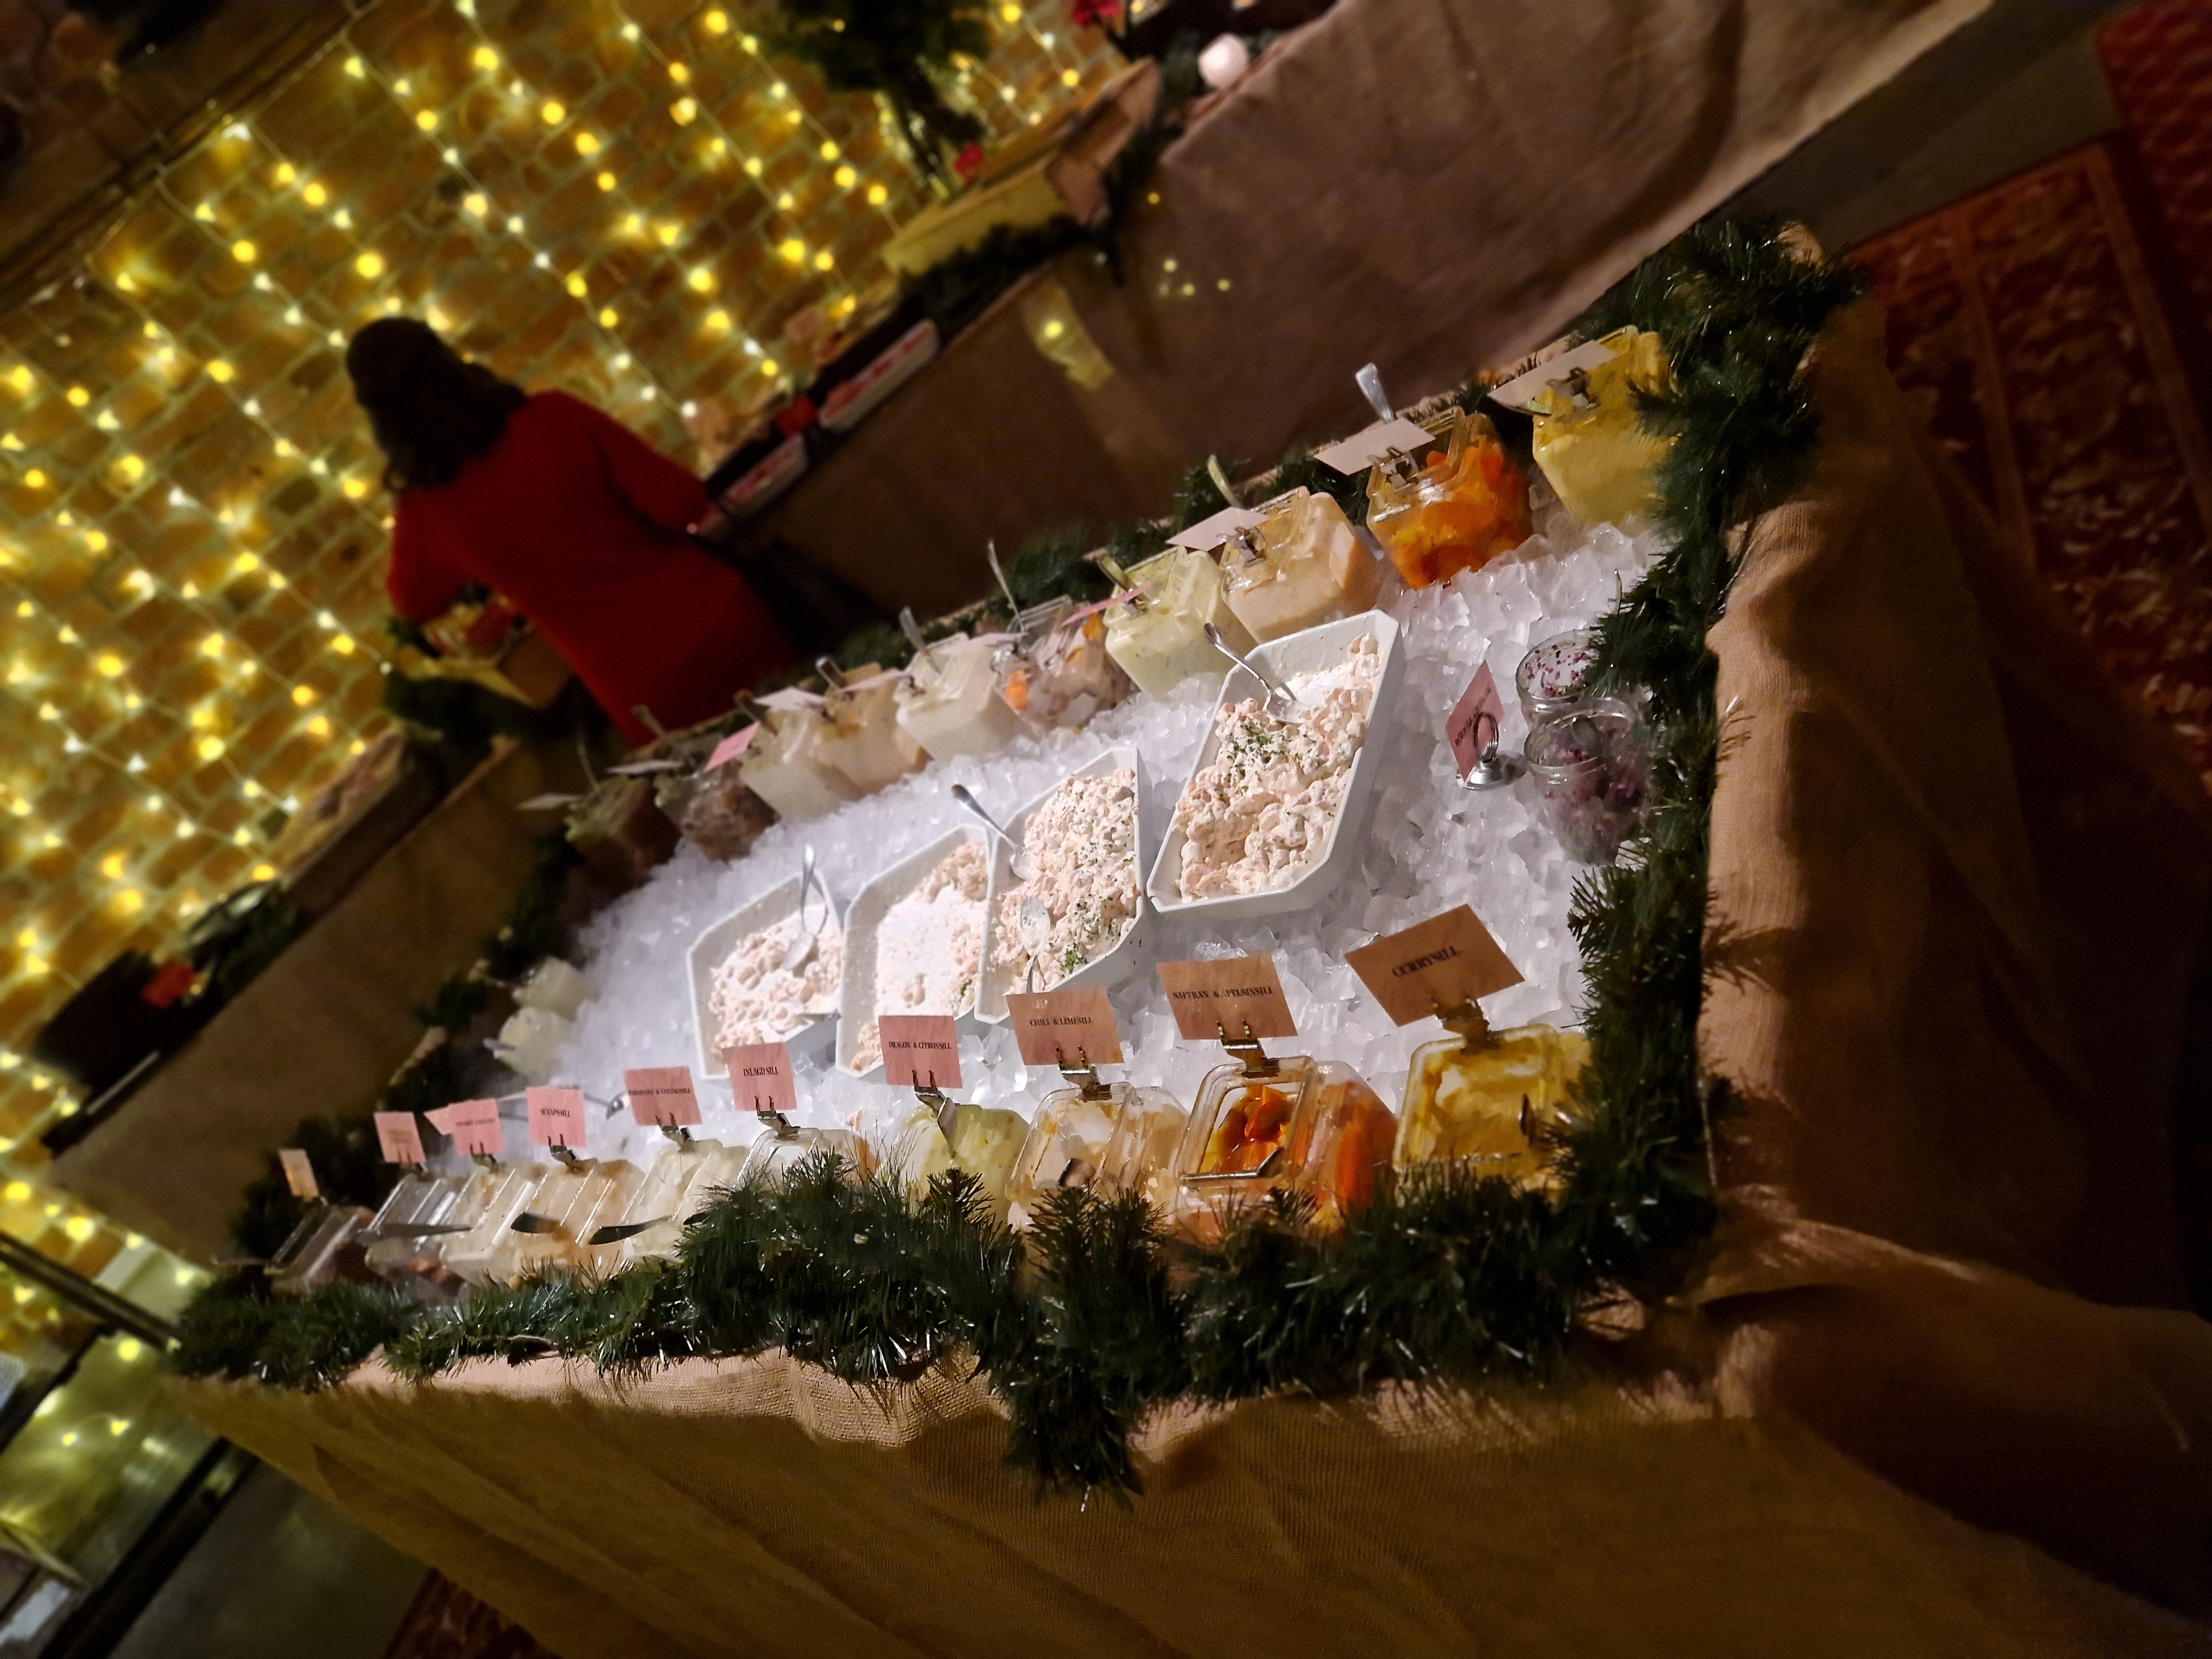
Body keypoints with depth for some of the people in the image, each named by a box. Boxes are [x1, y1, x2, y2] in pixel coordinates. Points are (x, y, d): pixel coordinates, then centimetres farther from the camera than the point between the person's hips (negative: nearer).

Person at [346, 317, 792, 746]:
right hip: (724, 628, 0)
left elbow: (414, 603, 16)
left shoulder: (424, 515, -6)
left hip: (651, 699, 0)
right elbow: (683, 502, -10)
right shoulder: (551, 416, -11)